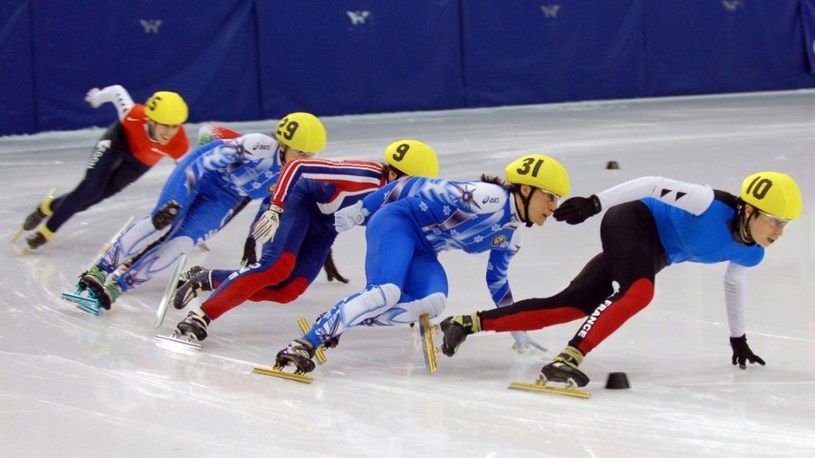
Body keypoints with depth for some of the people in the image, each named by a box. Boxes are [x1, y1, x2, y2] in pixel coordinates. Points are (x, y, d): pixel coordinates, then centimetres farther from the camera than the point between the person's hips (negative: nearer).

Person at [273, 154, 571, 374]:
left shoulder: (510, 237, 11)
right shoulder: (488, 197, -19)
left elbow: (498, 282, 28)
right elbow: (419, 189, -16)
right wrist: (359, 211, -14)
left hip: (421, 250, 8)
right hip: (397, 222, -8)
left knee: (432, 303, -21)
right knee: (386, 292, -32)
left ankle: (335, 321, -17)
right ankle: (304, 345, -33)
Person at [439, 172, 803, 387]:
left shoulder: (750, 253, -3)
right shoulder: (713, 205, -27)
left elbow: (733, 285, 18)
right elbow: (654, 185, -24)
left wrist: (738, 339, 27)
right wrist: (594, 203, -28)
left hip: (651, 254, 8)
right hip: (632, 223, -8)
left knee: (570, 307, 2)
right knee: (639, 291, -36)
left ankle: (470, 323, 6)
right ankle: (567, 360, -45)